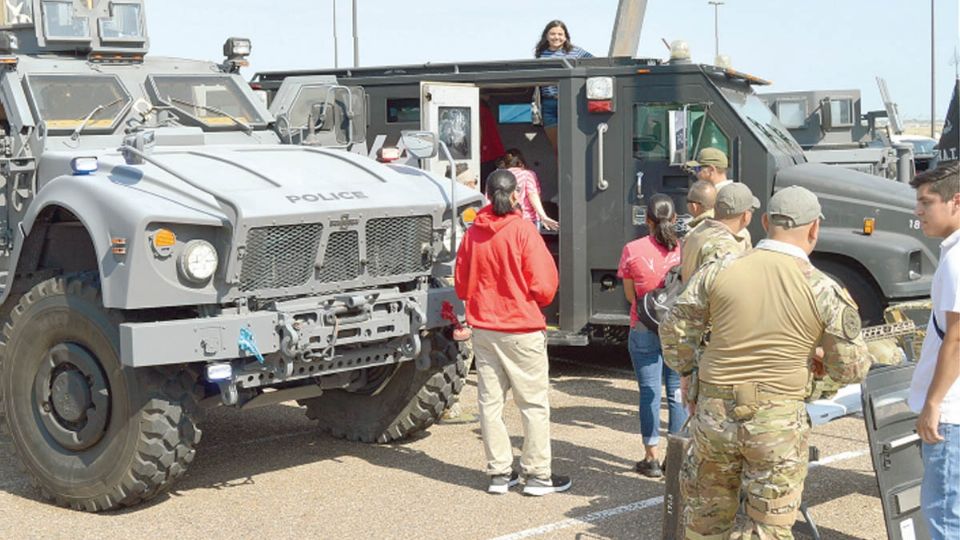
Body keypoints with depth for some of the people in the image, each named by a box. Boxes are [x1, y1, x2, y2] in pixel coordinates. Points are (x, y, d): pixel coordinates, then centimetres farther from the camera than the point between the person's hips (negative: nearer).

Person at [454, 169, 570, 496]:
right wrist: (538, 302, 8)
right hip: (522, 329, -4)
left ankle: (499, 473, 15)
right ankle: (538, 475, 7)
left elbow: (461, 285, 9)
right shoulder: (522, 230, -12)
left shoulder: (473, 233, 1)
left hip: (483, 329, 5)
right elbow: (544, 285, -13)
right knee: (534, 403, 4)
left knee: (490, 401, 11)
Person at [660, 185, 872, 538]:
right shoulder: (825, 292, -8)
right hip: (779, 423, -2)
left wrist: (689, 370, 19)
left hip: (715, 414, 2)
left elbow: (675, 331, 3)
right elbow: (851, 368, -1)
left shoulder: (718, 272, -4)